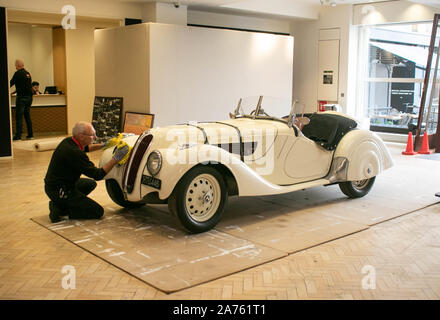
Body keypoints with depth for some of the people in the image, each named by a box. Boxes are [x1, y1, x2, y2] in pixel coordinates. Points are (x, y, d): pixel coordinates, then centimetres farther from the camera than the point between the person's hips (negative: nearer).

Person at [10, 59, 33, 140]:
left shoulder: (18, 73, -9)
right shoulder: (28, 73, 13)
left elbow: (11, 83, -6)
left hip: (21, 97, -7)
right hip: (29, 97, 7)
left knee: (19, 116, -4)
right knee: (27, 116, 12)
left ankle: (18, 136, -7)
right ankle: (30, 134, 13)